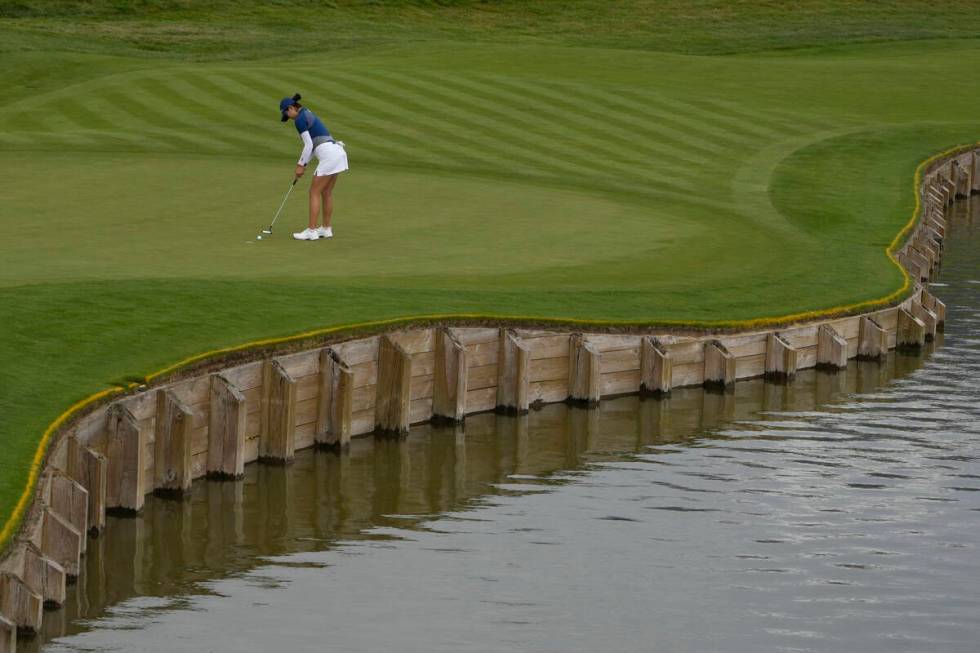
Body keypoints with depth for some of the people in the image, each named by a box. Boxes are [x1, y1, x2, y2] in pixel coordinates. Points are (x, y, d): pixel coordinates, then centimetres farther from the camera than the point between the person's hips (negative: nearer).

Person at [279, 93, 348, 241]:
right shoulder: (308, 114, 23)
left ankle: (312, 231, -1)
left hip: (328, 155, -9)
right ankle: (327, 229, 22)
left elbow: (308, 145, -10)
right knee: (326, 192, 17)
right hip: (337, 151, 9)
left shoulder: (299, 119, -6)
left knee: (314, 193, -2)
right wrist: (303, 163, 20)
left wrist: (301, 165, 0)